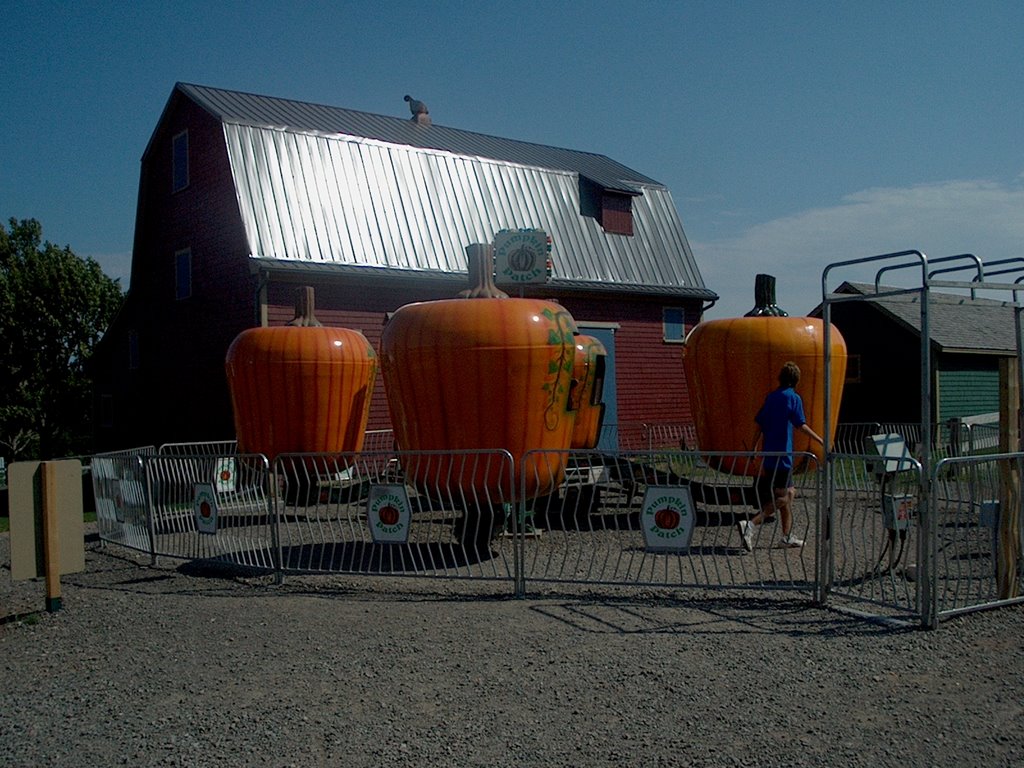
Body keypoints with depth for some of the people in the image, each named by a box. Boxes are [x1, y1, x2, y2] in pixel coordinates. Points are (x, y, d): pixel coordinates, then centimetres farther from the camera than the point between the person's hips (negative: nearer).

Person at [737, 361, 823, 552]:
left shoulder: (771, 397, 12)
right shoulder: (793, 398, -8)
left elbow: (759, 425, 13)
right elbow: (801, 426, -15)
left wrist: (754, 449, 18)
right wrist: (820, 441, -7)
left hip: (769, 454, 8)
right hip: (782, 455, -8)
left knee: (790, 493, 17)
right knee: (782, 498, -7)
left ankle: (787, 537, 21)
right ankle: (750, 525, -20)